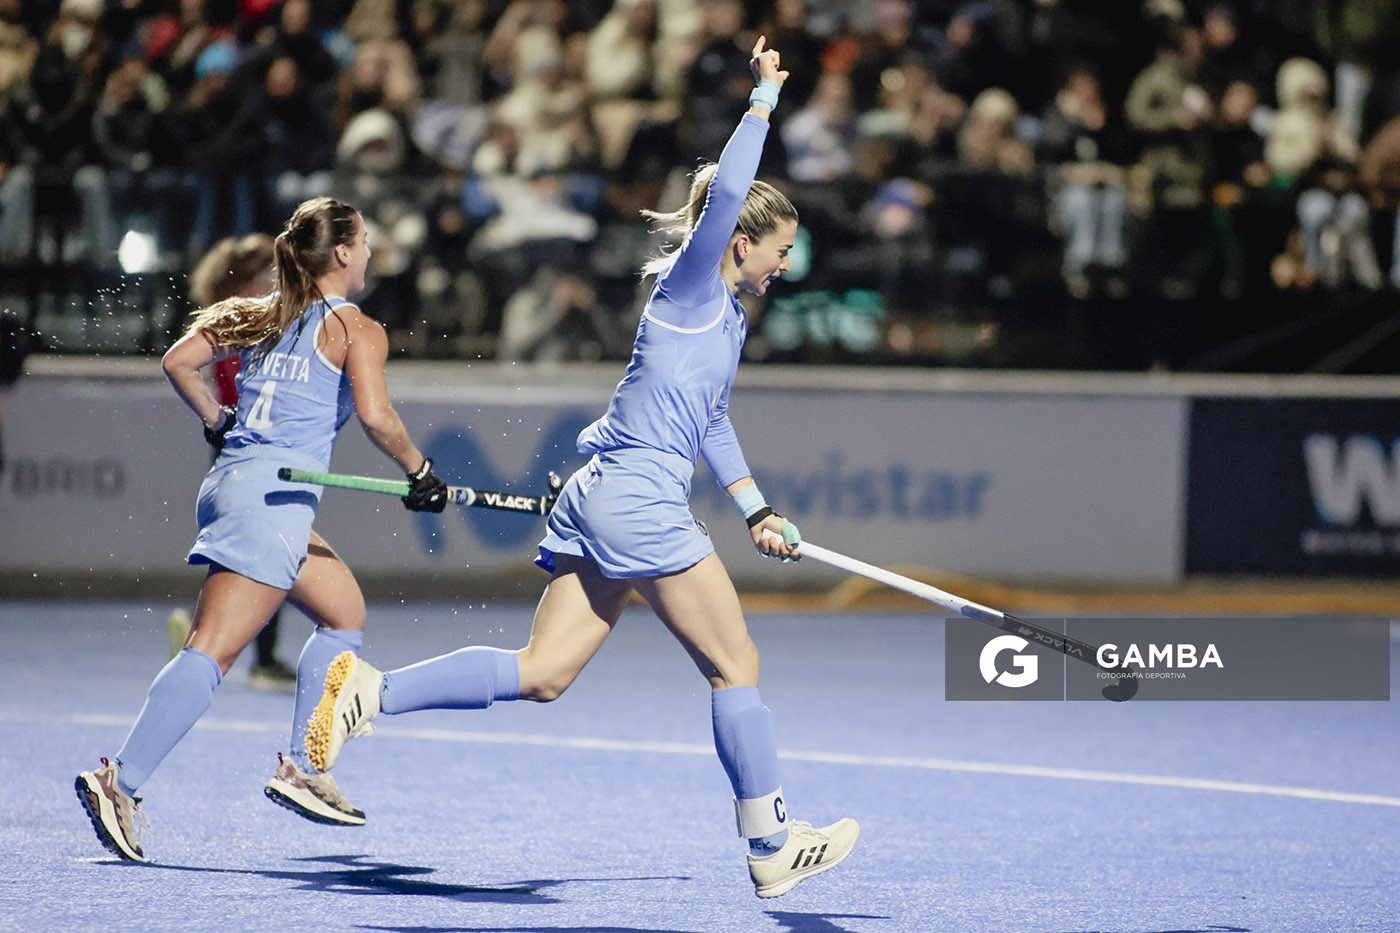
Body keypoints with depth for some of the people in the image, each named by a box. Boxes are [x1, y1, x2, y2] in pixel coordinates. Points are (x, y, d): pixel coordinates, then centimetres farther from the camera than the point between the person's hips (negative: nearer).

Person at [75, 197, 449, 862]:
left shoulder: (259, 315, 18)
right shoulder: (357, 329, -1)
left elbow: (178, 361, 11)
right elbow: (375, 414, -15)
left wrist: (216, 422, 23)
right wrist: (419, 473, -1)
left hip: (230, 478, 9)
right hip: (274, 497, -9)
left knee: (345, 612, 22)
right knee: (214, 651, -14)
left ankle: (301, 768, 18)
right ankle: (121, 782, -24)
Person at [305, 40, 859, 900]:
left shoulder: (731, 318, 22)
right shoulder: (691, 283, -5)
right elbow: (725, 196, -23)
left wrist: (755, 508, 31)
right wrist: (763, 100, -17)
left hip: (598, 500, 9)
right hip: (640, 496, -9)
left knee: (542, 675, 1)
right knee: (737, 667, 0)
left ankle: (373, 691, -7)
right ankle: (771, 846, 7)